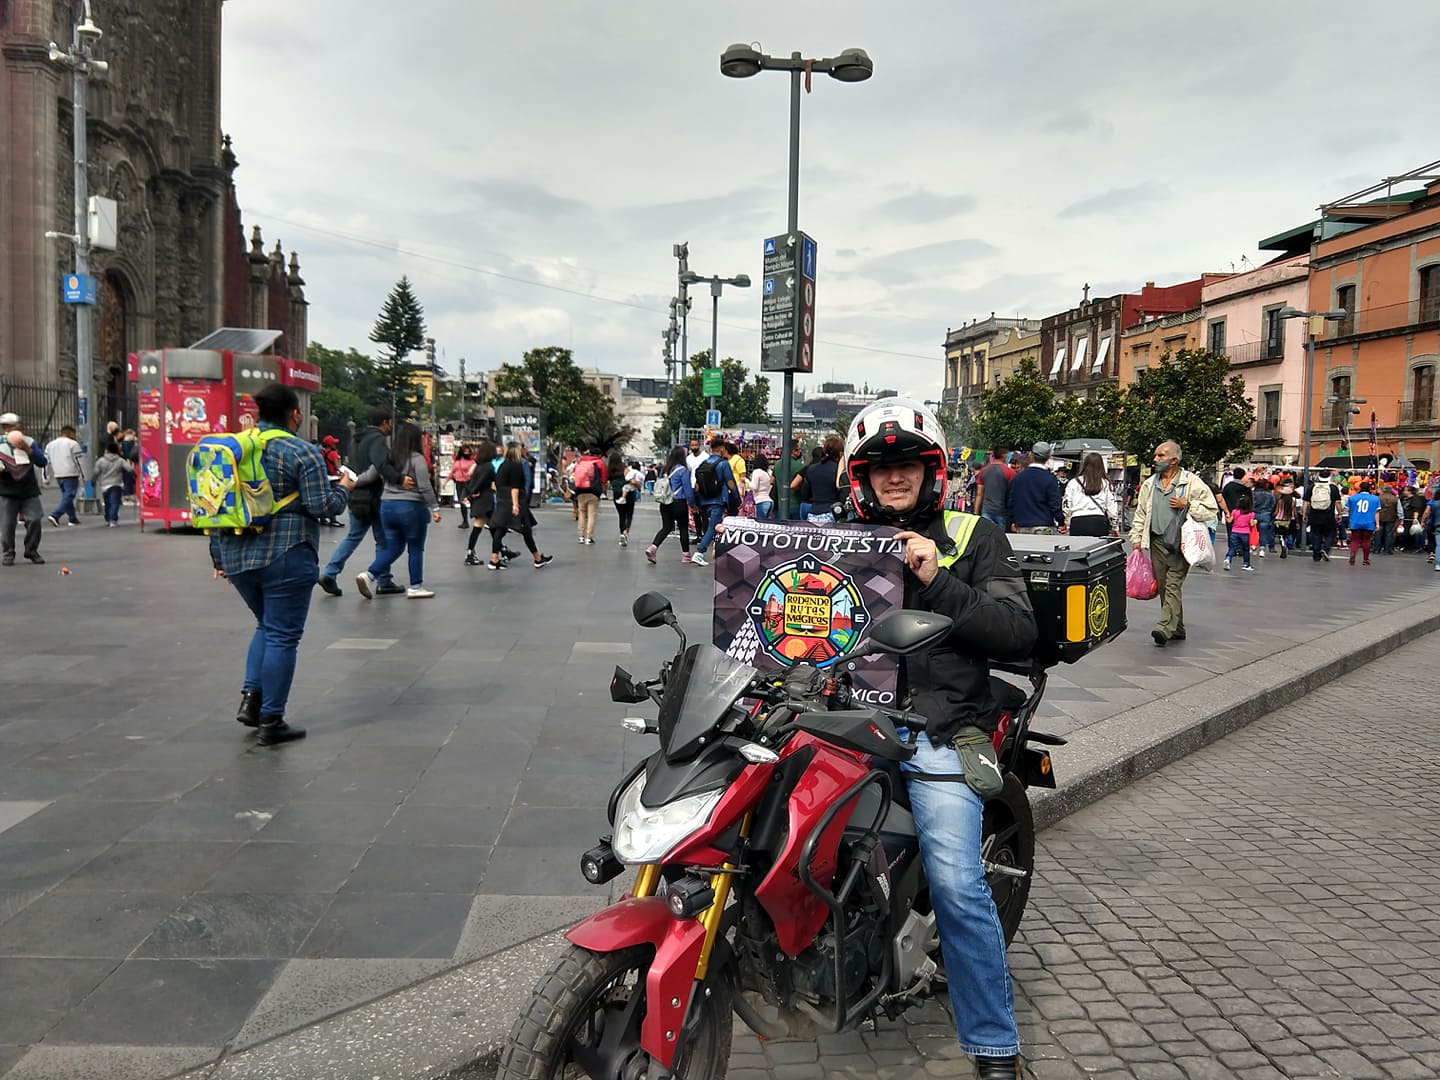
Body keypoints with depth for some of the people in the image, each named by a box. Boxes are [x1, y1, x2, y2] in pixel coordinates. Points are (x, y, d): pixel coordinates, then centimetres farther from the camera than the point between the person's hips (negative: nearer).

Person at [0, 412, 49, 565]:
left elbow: (42, 462, -4)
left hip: (30, 491, 1)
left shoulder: (29, 442, 5)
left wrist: (27, 449, -17)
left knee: (34, 521, -5)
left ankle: (32, 551, 12)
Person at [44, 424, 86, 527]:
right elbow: (79, 460, -7)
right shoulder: (73, 444, -4)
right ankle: (55, 515, -22)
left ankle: (72, 518, 17)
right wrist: (83, 476, -2)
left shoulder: (51, 444, 15)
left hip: (58, 475, 7)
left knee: (66, 495, 17)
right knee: (68, 496, -8)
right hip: (71, 474, -7)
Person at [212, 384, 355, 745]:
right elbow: (321, 506, -14)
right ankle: (271, 721, 5)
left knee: (267, 625, 24)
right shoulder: (302, 452, -10)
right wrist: (343, 488, 6)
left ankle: (251, 696, 12)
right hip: (285, 556, -7)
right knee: (282, 635, 1)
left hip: (237, 555, 7)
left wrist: (219, 555, 19)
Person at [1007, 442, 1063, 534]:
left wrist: (1013, 521, 22)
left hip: (1022, 527, 4)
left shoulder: (1018, 476, 6)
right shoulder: (1049, 479, -7)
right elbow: (1055, 505, -6)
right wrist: (1061, 522, 8)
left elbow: (1010, 502, 12)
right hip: (1044, 528, -4)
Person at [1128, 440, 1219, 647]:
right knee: (1163, 586, 7)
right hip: (1158, 542, 6)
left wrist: (1187, 504, -13)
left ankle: (1165, 628, -21)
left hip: (1181, 543, -5)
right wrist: (1137, 537, 10)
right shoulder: (1149, 484, 14)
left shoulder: (1192, 482, -2)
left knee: (1173, 585, -13)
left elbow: (1212, 510, -2)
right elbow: (1141, 513, 19)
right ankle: (1177, 629, 17)